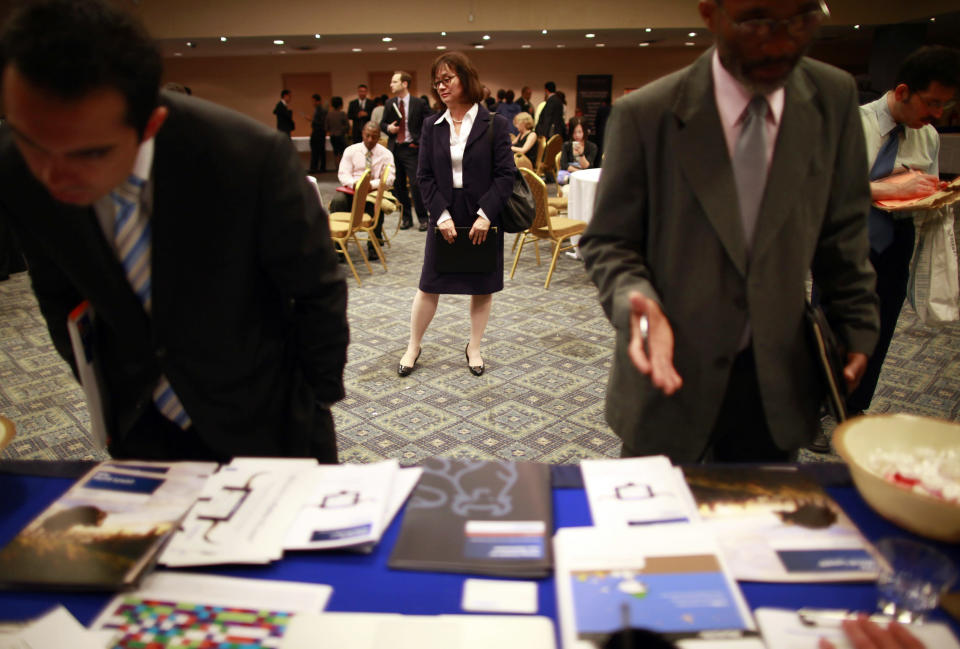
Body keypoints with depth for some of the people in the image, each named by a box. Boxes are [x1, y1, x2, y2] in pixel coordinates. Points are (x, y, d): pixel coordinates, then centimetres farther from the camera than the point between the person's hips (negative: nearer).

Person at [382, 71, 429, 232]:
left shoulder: (418, 103, -3)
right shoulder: (390, 103, 9)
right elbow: (382, 123, 16)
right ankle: (406, 218, 18)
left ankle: (423, 218, 3)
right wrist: (388, 127, -6)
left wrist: (419, 142, -11)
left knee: (415, 184, -9)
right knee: (399, 186, 7)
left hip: (411, 148, -5)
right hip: (394, 149, 5)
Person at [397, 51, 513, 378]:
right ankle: (413, 347, 24)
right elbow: (424, 176, 1)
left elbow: (505, 174, -8)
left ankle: (474, 348, 28)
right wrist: (442, 215, -11)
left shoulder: (493, 124, -4)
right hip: (444, 219, 2)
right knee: (429, 286, 7)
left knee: (482, 287, 9)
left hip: (484, 220, -1)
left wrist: (485, 214, -17)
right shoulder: (432, 126, 4)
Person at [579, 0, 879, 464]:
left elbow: (841, 230, 8)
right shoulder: (645, 115, -13)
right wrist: (639, 301, -25)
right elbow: (607, 242, -7)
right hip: (673, 375, -2)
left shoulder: (834, 98, -2)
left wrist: (856, 327, 7)